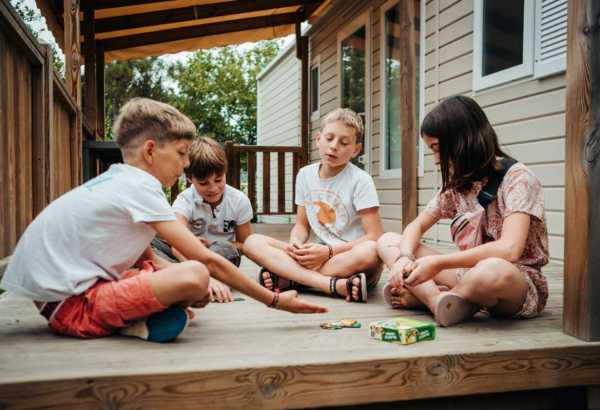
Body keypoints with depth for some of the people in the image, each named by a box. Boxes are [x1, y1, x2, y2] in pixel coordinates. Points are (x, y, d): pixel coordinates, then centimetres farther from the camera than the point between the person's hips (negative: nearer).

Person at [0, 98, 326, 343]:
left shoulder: (116, 179, 13)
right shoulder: (140, 187, -15)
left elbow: (146, 258, 16)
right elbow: (207, 260, -18)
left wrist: (179, 282, -2)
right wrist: (275, 301, -12)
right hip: (70, 304, -10)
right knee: (194, 275, -29)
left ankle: (131, 316, -3)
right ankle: (129, 323, -6)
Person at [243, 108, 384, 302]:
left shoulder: (360, 180, -8)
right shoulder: (305, 175, 6)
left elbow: (375, 237, -12)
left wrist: (328, 251, -19)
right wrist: (295, 243, -10)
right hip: (320, 256, 4)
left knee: (370, 252, -40)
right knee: (253, 242, -14)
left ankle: (287, 277, -23)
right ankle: (335, 285, -29)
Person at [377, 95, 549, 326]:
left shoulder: (517, 178, -15)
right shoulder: (457, 183, 6)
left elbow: (508, 250, -29)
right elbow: (417, 226, 8)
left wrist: (437, 263, -26)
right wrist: (405, 257, -14)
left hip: (520, 283, -6)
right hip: (471, 272, 6)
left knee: (493, 271, -43)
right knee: (388, 241, -3)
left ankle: (423, 294, -15)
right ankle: (437, 299, -25)